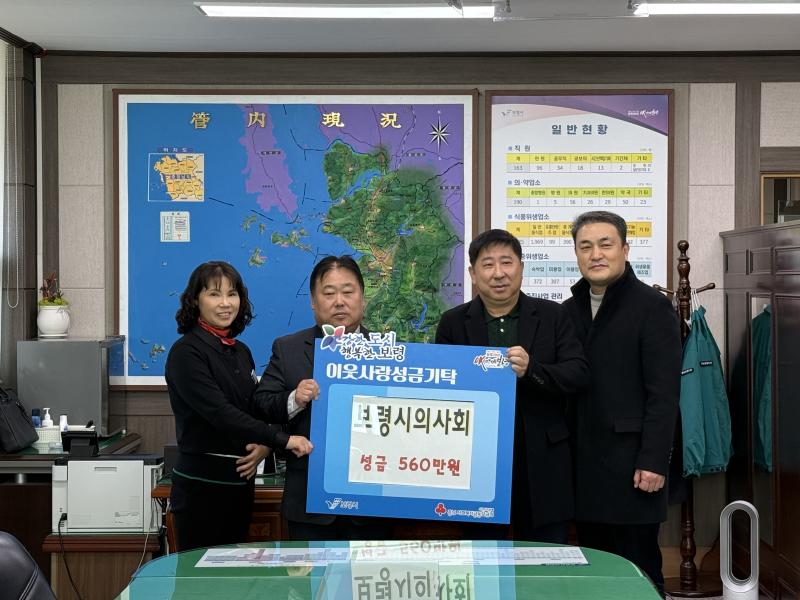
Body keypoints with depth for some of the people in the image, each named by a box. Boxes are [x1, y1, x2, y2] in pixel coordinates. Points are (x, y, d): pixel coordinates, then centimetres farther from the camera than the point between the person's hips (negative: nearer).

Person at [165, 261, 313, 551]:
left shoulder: (241, 352, 12)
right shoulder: (186, 352, -11)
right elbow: (219, 412, -21)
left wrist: (264, 445, -6)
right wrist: (283, 439, -24)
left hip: (240, 481, 7)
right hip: (202, 484, -7)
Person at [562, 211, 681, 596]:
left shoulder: (652, 307, -6)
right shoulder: (570, 309, 12)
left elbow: (663, 392, -11)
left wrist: (653, 461, -16)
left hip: (630, 461, -6)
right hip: (583, 462, 6)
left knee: (638, 572, 1)